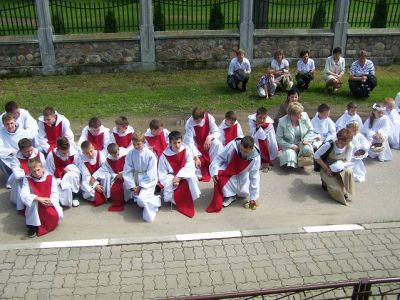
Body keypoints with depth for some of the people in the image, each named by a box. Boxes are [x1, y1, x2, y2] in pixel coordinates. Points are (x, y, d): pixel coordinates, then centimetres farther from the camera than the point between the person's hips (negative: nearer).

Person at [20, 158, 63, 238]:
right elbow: (24, 195, -25)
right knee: (33, 201, -36)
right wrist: (39, 199, -37)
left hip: (49, 203, 1)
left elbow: (54, 193, -7)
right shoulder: (27, 179, -13)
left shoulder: (50, 177, -10)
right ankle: (33, 225, -19)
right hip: (35, 206, -1)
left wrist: (50, 201, -28)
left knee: (59, 215, -23)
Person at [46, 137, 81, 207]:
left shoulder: (73, 152, -17)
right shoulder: (51, 156, -23)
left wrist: (68, 168, -19)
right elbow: (50, 174, -14)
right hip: (58, 178, -3)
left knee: (73, 175, -37)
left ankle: (75, 196, -13)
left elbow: (76, 166, 0)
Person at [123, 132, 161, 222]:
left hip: (148, 182, -5)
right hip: (136, 181, 5)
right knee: (138, 200, -7)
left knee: (141, 200, -26)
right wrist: (132, 186, -10)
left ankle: (155, 201, 3)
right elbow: (127, 172, -2)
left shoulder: (150, 155, -14)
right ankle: (154, 200, 17)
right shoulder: (130, 154, -5)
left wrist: (140, 186, -14)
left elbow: (150, 175, -13)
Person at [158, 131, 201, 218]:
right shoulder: (164, 155, -9)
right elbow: (162, 174, -8)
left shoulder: (186, 150, -8)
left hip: (185, 177, 0)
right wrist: (171, 181, -25)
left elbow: (189, 167, -16)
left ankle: (190, 199, -16)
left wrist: (179, 177, -26)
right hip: (171, 179, 0)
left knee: (191, 177, -34)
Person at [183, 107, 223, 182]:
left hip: (208, 142, 1)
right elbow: (189, 142, -30)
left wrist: (210, 137, -40)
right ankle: (197, 174, -7)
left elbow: (217, 133, -17)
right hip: (195, 145, -1)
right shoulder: (189, 123, -28)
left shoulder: (209, 118, -22)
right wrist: (196, 157, -37)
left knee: (217, 143, -30)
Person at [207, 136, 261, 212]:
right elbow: (220, 158, -21)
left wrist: (253, 197, -17)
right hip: (228, 170, -1)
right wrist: (214, 172, -35)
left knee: (244, 193, -11)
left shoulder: (255, 157, -29)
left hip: (242, 174, 1)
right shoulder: (233, 146, -34)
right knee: (218, 175, -31)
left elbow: (254, 177, -20)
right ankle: (230, 195, -13)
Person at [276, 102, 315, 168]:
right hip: (289, 145, -2)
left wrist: (306, 139, -16)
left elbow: (311, 131, 3)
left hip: (302, 143, 2)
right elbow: (279, 138, -10)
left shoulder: (304, 118, -8)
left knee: (307, 149, -31)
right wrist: (291, 146, -19)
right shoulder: (282, 122, -14)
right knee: (289, 155, -32)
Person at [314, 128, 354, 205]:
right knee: (336, 189, -25)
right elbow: (316, 156, -18)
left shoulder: (349, 147, -13)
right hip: (326, 170, -4)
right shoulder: (329, 145, -24)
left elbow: (347, 161, -1)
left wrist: (341, 165, -24)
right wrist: (326, 168, -21)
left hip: (339, 170, 4)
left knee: (349, 171, -32)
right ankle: (326, 182, 10)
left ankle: (344, 191, -7)